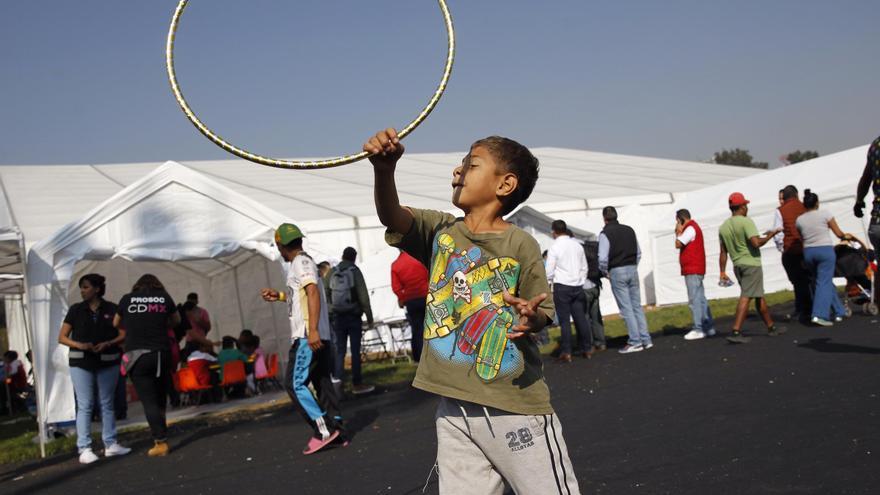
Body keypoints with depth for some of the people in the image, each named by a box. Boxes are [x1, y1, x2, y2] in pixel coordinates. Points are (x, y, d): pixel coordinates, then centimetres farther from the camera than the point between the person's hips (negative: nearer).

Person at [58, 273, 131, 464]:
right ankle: (84, 449, -2)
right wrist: (79, 345, -14)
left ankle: (110, 444, 15)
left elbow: (123, 335, 2)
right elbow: (62, 337, 4)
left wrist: (108, 344, -16)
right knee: (85, 405, -4)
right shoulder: (76, 310, 4)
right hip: (81, 362, -1)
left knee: (107, 404, 8)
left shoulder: (111, 309, 3)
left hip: (108, 362, 1)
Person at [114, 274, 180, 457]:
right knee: (160, 398, 14)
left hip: (137, 354, -1)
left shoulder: (127, 299, 7)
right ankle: (159, 436, 15)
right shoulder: (165, 298, 8)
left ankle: (161, 442, -8)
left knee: (149, 400, -2)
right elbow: (177, 320, 25)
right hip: (161, 352, 1)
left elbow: (116, 324, 22)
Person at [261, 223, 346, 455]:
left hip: (307, 337, -10)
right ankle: (336, 429, 10)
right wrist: (280, 295, 32)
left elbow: (313, 293, -23)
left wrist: (313, 330, -29)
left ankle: (323, 430, -12)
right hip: (318, 336, 10)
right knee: (322, 383, 9)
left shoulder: (301, 262, -9)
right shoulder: (304, 262, 20)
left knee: (295, 383, -8)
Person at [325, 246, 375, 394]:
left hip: (337, 317, 3)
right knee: (355, 350, 2)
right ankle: (357, 384, 6)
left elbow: (325, 295, -2)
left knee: (340, 350, 9)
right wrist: (369, 317, -3)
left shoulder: (331, 272, 2)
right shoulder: (355, 271, -6)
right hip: (353, 316, -3)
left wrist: (329, 314, 6)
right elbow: (363, 296, -8)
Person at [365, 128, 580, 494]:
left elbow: (542, 312, -1)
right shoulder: (440, 230, 4)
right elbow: (391, 216, -13)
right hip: (454, 408, 4)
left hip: (515, 406, -4)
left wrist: (532, 319, -25)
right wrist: (384, 170, -32)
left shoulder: (520, 245, -7)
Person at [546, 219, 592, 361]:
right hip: (577, 285, 5)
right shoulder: (577, 245, 8)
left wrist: (547, 281, 10)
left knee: (564, 320, -2)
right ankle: (587, 349, 13)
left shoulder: (554, 247, -8)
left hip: (561, 286, -5)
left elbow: (549, 271, -8)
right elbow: (584, 267, 13)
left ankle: (566, 352, -2)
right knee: (581, 318, 9)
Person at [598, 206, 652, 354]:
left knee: (626, 308, -2)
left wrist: (605, 271, 1)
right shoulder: (629, 230, 10)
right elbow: (639, 252, 14)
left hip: (617, 272, -5)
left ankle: (635, 342, -3)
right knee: (637, 306, 9)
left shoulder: (605, 234, -8)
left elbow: (603, 258, -15)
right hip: (632, 270, 6)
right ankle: (646, 340, 9)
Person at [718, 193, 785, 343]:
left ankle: (771, 327, 27)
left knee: (759, 297, 17)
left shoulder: (723, 227, 9)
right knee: (746, 297, -10)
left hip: (737, 265, 7)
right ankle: (736, 333, -17)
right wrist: (770, 235, -5)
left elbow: (723, 252, 10)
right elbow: (756, 243, -21)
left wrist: (723, 272, 12)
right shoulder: (746, 222, -11)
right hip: (751, 264, -7)